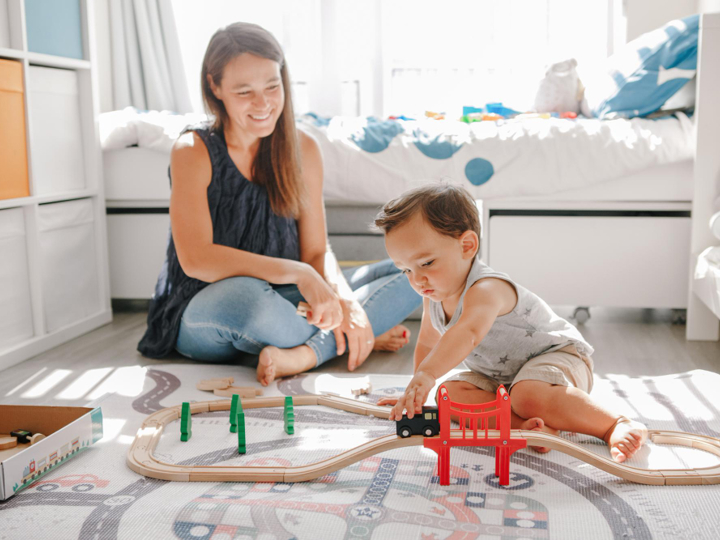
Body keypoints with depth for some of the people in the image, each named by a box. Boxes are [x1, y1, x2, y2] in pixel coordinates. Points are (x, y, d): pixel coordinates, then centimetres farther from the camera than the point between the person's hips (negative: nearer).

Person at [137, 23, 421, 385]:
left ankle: (303, 353, -26)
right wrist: (298, 273, -31)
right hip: (202, 318, -5)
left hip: (284, 300, 5)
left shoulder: (302, 150, 3)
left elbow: (317, 251, 3)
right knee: (246, 295, -41)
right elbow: (196, 259, -22)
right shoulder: (193, 151, -10)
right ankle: (361, 342, -14)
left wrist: (346, 300, -19)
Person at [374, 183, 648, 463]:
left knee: (529, 395, -40)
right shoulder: (434, 296, -3)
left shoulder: (485, 290, -31)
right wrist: (416, 388, 19)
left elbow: (468, 333, -54)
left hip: (557, 355, -8)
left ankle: (616, 425, -28)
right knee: (451, 392, -16)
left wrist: (427, 374, -69)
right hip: (501, 377, 9)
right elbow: (428, 343, 16)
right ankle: (521, 424, -31)